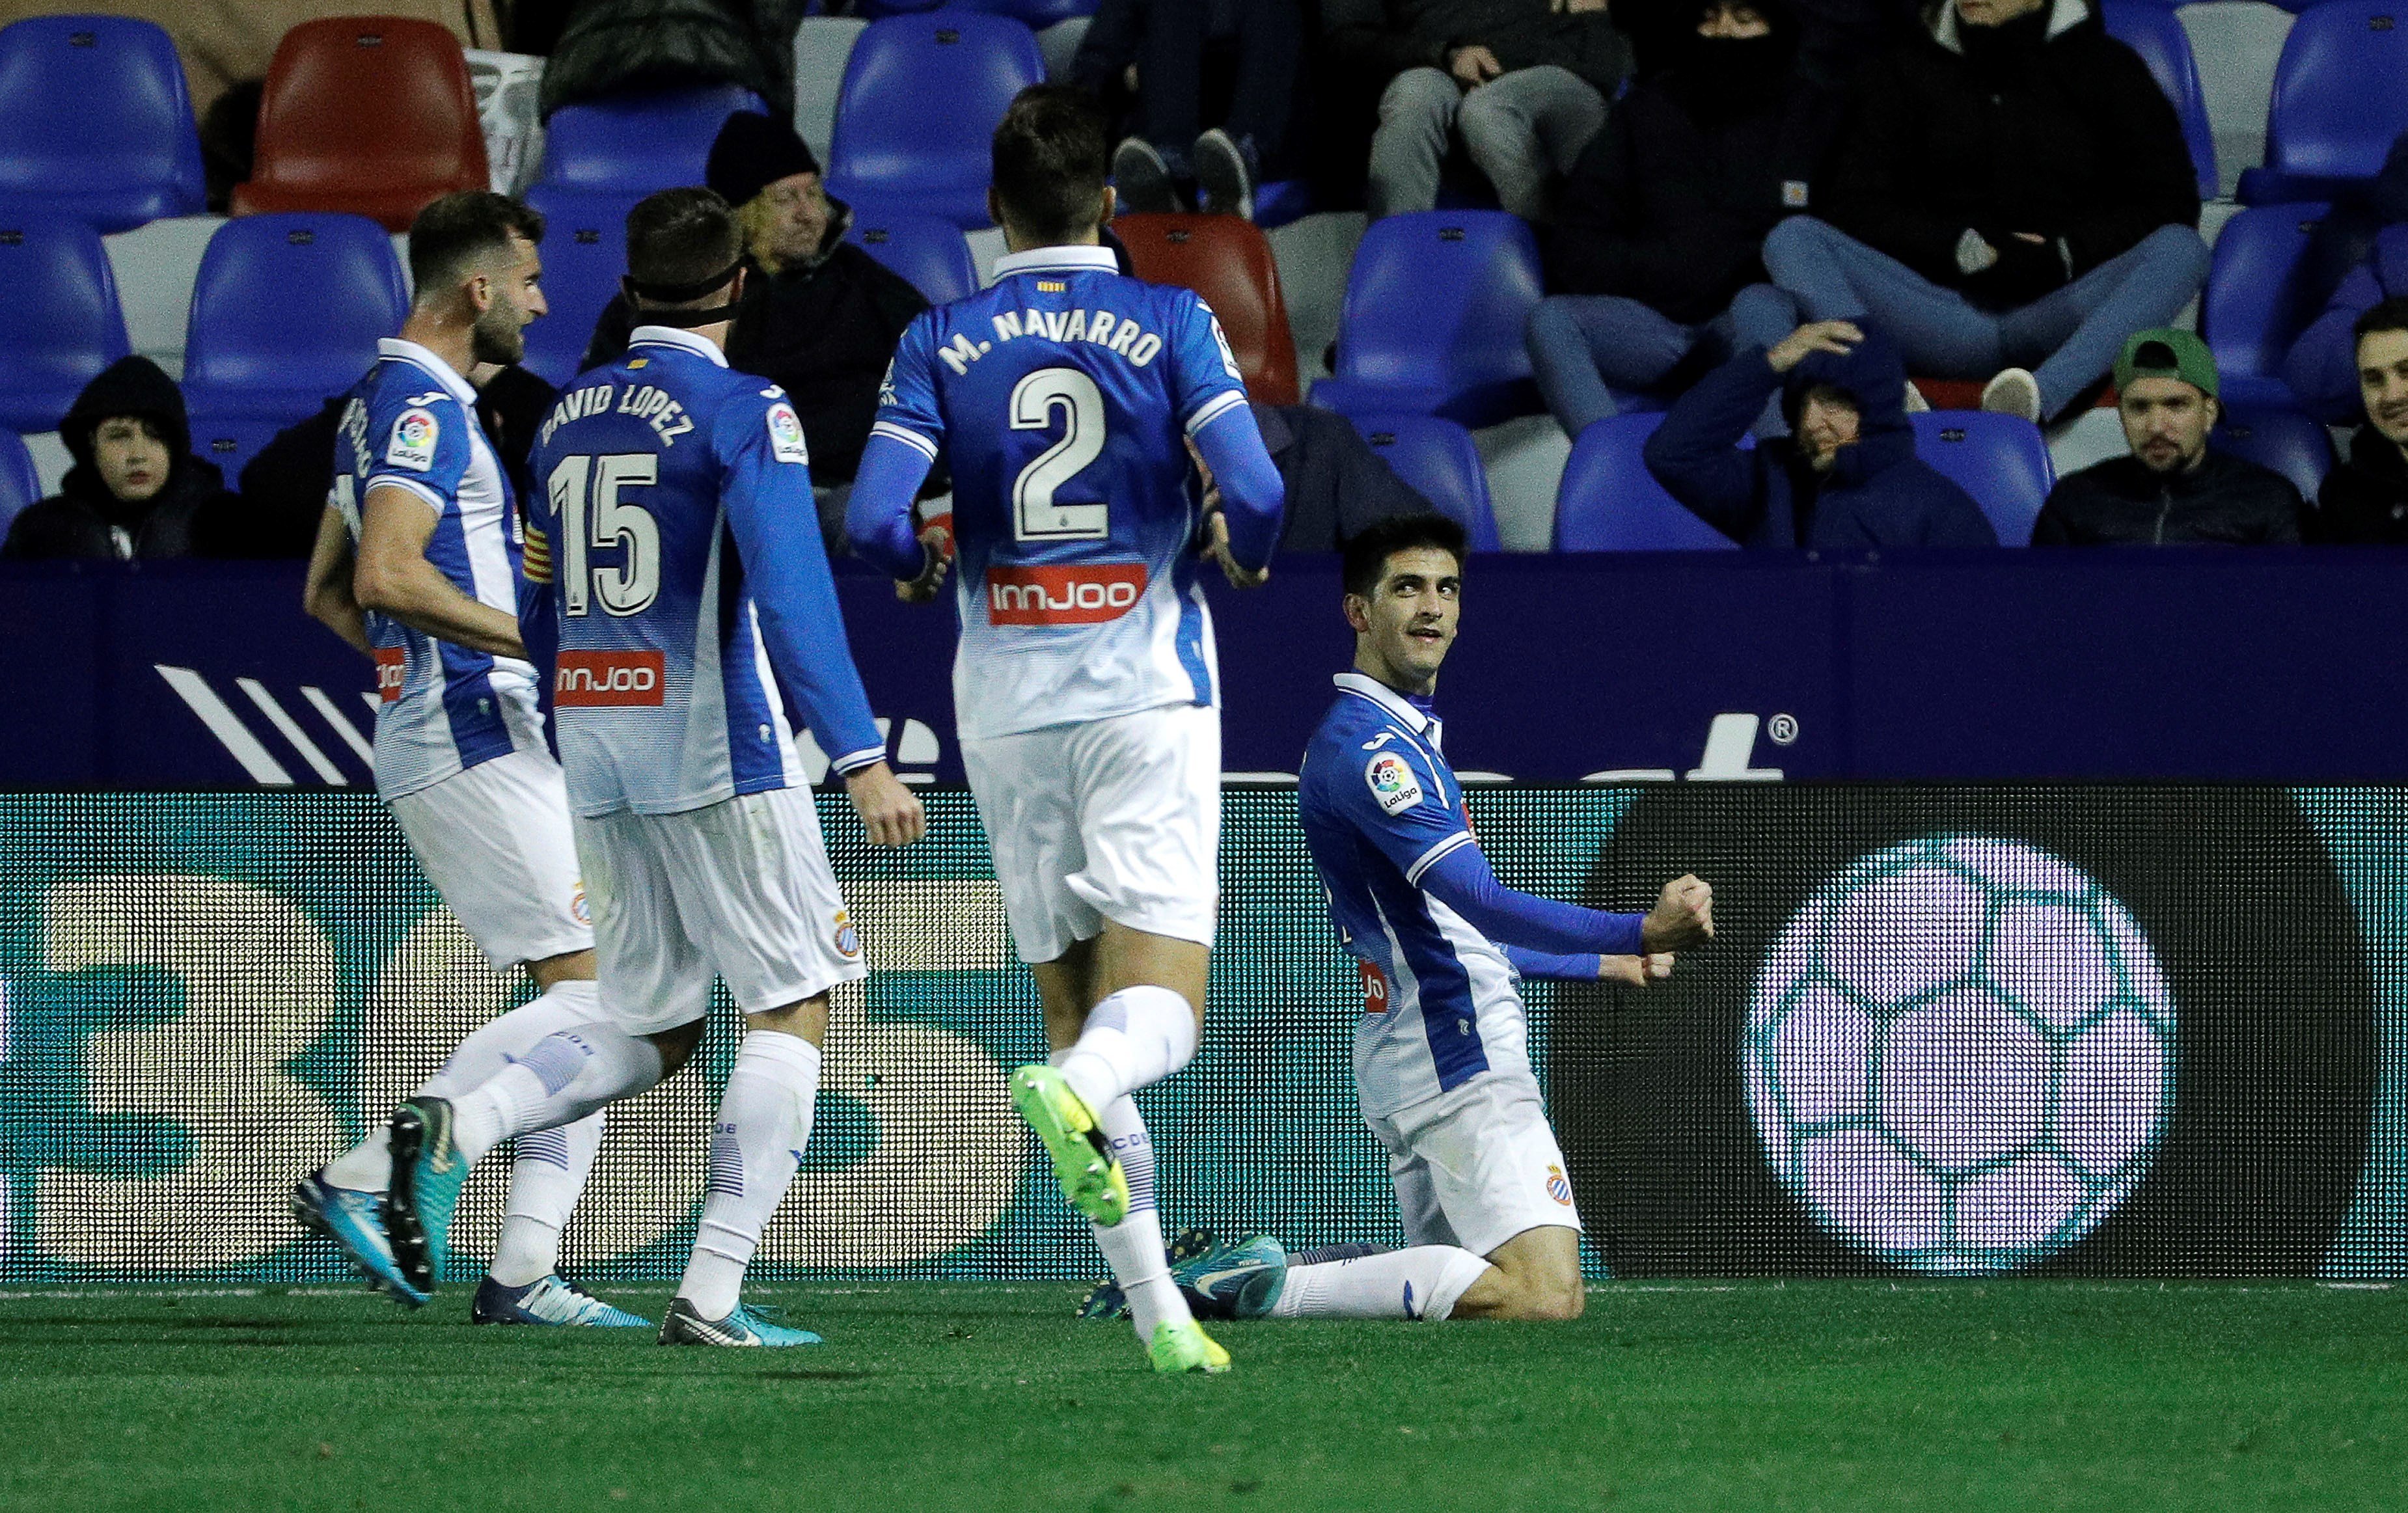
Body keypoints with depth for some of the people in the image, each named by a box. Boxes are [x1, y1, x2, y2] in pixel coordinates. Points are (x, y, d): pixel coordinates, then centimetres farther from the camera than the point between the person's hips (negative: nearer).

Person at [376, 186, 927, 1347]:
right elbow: (791, 594, -19)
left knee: (647, 1033, 14)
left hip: (593, 749, 7)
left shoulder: (568, 418, 12)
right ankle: (711, 1296, -8)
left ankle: (457, 1126, -13)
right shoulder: (742, 412, -8)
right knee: (791, 1011, 2)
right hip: (717, 751, -7)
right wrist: (862, 760, -21)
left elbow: (537, 616, 19)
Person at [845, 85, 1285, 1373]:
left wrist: (924, 569, 14)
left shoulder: (940, 345, 2)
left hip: (1007, 708, 2)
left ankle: (1155, 1311, 3)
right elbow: (1255, 496, -12)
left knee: (1076, 1013, 9)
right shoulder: (1170, 325, -2)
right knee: (1157, 1010, -5)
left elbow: (876, 521, -8)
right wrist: (1241, 550, 11)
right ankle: (1076, 1089, -41)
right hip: (1146, 689, -2)